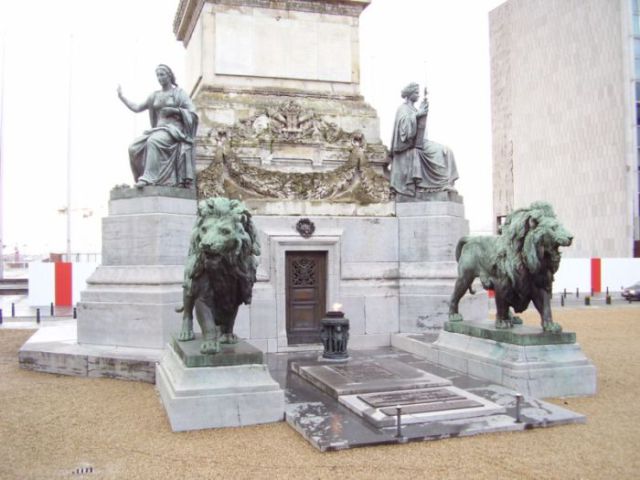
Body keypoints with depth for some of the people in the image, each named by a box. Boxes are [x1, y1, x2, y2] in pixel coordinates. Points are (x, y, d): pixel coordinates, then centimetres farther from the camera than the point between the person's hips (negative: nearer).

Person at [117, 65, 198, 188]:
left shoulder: (179, 93, 6)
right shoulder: (154, 96, 20)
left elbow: (192, 114, -2)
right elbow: (137, 108, 19)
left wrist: (174, 110, -12)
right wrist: (121, 97, 10)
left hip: (174, 129, -6)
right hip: (158, 129, 6)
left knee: (153, 141, -38)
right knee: (134, 148, -19)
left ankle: (149, 178, -43)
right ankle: (141, 178, -15)